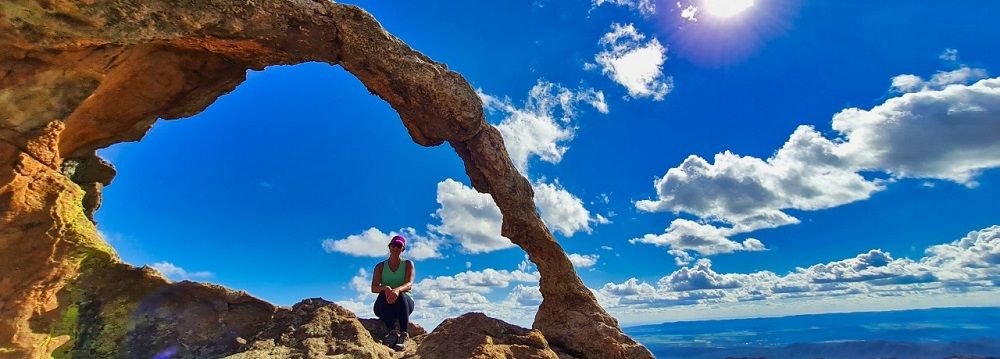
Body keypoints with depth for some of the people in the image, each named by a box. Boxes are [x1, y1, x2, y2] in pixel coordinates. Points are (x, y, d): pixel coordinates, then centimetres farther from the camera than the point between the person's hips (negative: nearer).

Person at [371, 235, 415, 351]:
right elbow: (374, 288, -6)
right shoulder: (380, 266, 9)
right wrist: (385, 288, -31)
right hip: (385, 307, 1)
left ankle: (404, 335, -40)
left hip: (404, 304, -1)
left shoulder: (408, 264, 6)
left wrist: (397, 290, -36)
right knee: (384, 295, -32)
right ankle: (392, 332, -38)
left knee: (401, 295, -34)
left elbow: (409, 285, -12)